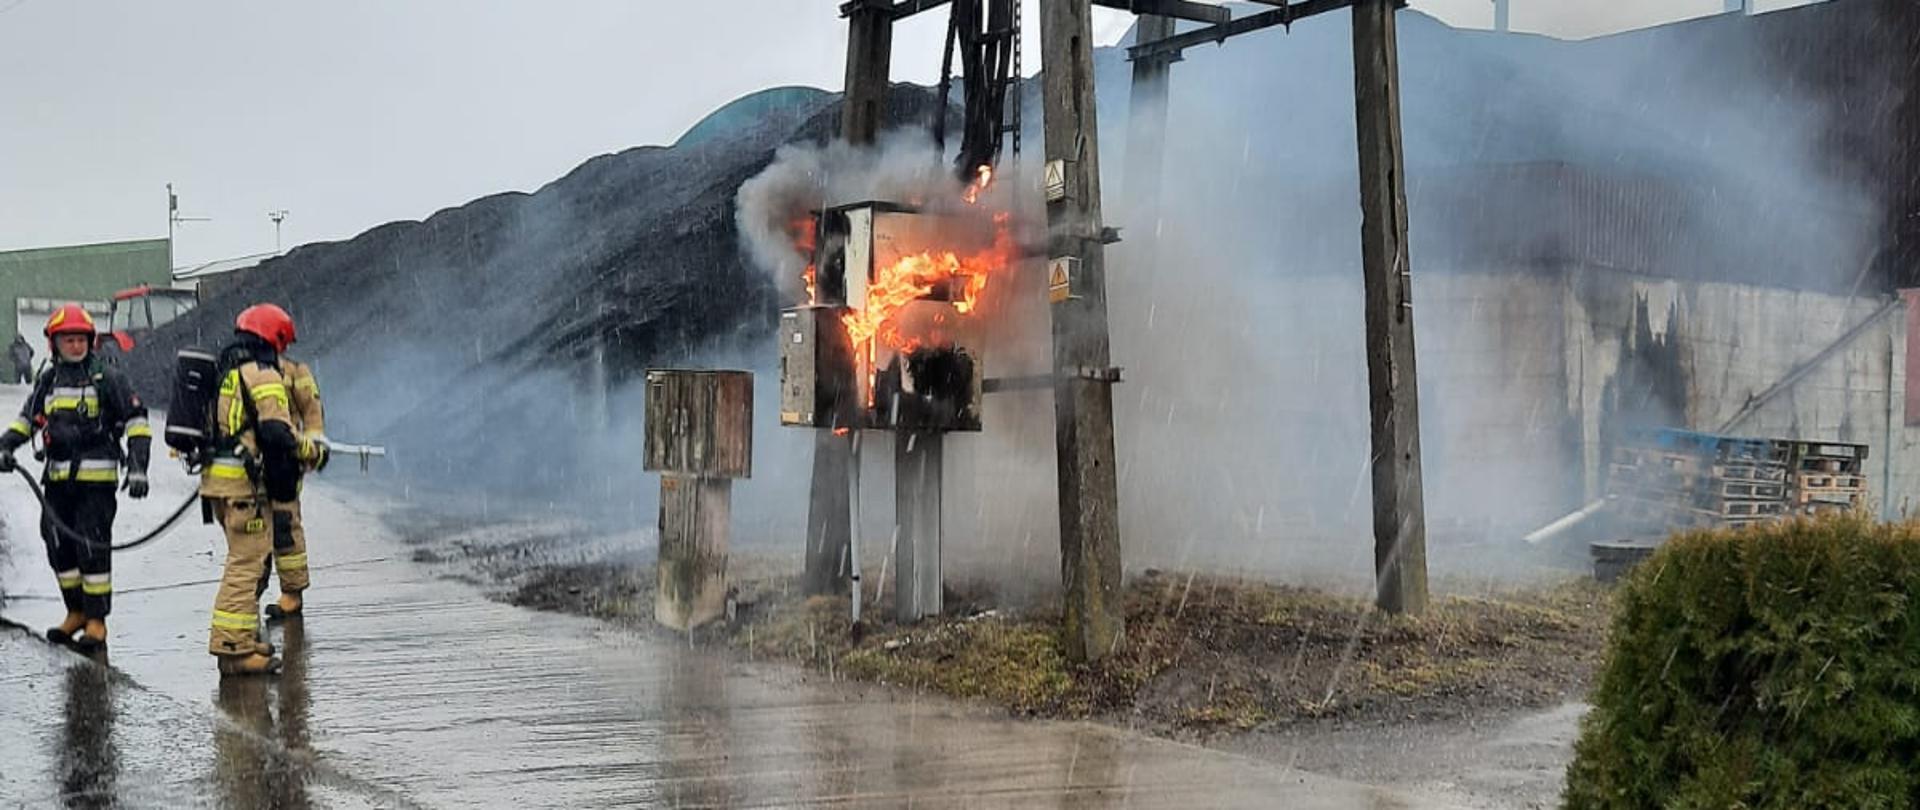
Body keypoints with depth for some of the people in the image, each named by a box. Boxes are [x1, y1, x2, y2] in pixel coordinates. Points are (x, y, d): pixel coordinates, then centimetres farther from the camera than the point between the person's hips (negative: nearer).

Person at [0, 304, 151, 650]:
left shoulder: (107, 378, -2)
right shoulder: (48, 381, 14)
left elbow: (136, 422, -3)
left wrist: (137, 467, -11)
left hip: (96, 478, -6)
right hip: (57, 478, 6)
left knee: (92, 548, -8)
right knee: (59, 546, 10)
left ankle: (97, 621, 2)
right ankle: (76, 612, 25)